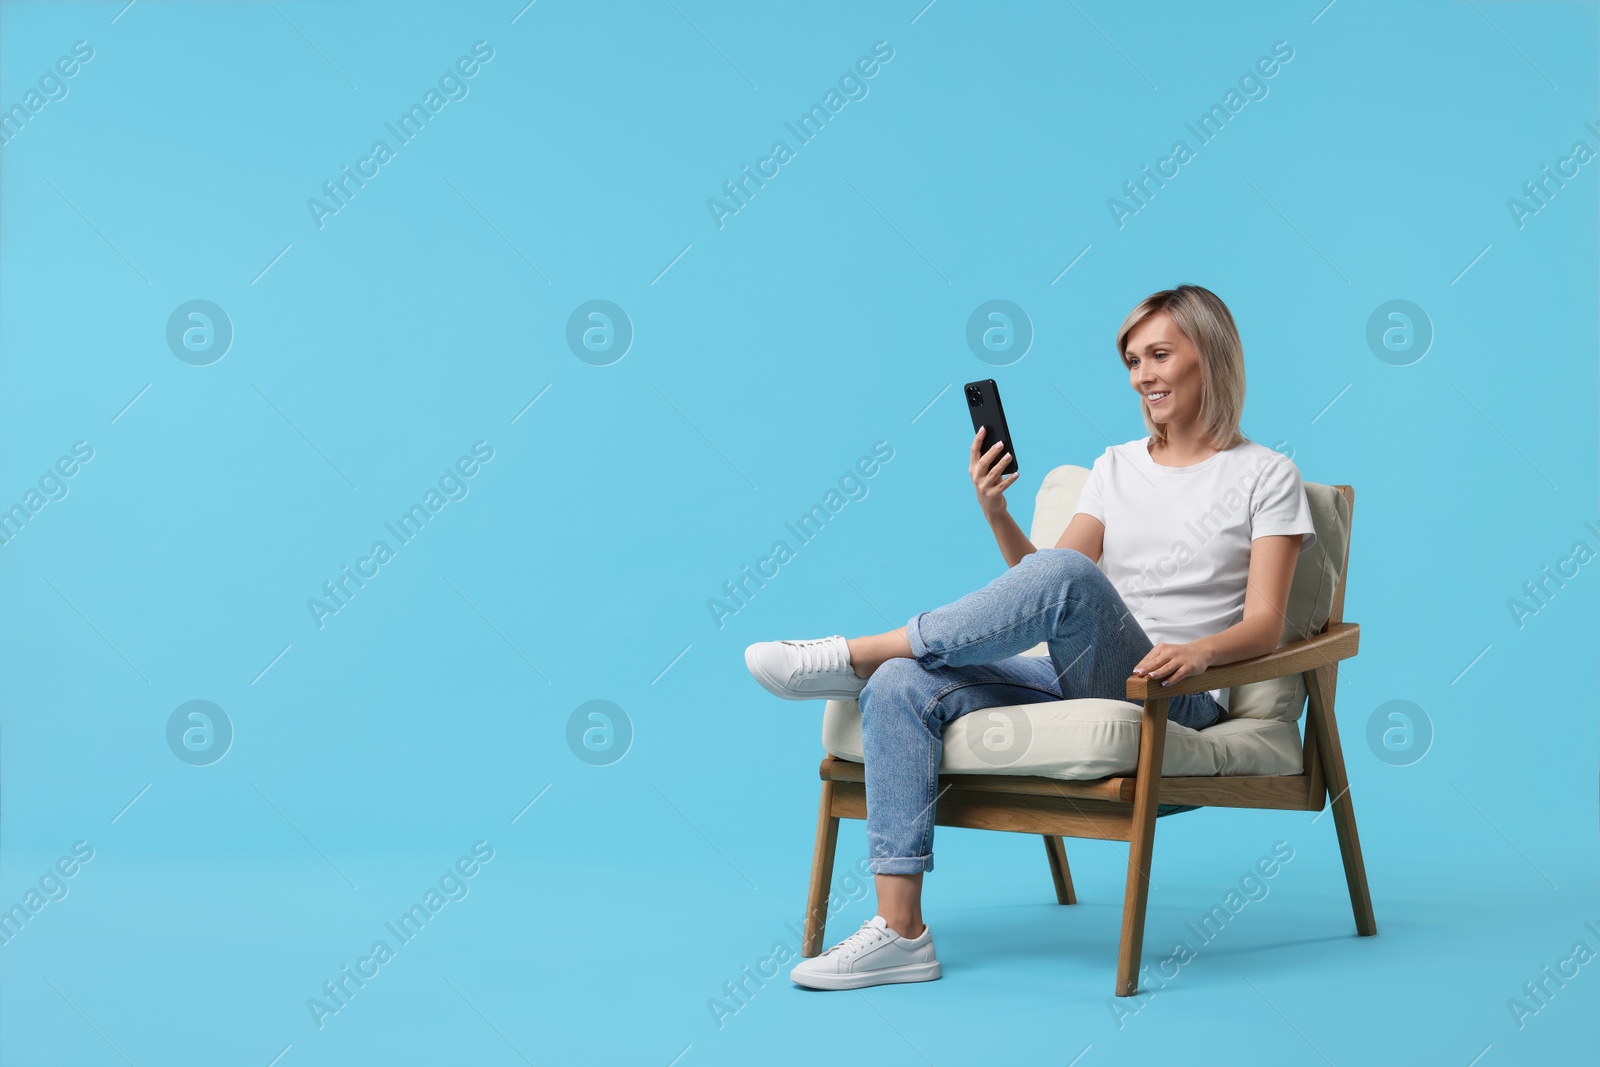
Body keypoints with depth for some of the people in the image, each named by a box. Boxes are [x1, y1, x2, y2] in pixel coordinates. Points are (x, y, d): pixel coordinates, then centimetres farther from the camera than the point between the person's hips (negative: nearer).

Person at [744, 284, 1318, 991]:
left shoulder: (1266, 476, 5)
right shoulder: (1117, 465, 20)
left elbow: (1263, 625, -6)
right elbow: (1042, 592, 12)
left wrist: (1199, 651, -27)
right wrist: (997, 515, -5)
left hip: (1175, 699, -5)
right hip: (1075, 681, 5)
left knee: (1065, 571, -35)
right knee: (901, 686, -21)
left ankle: (850, 656, -21)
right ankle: (900, 933, -23)